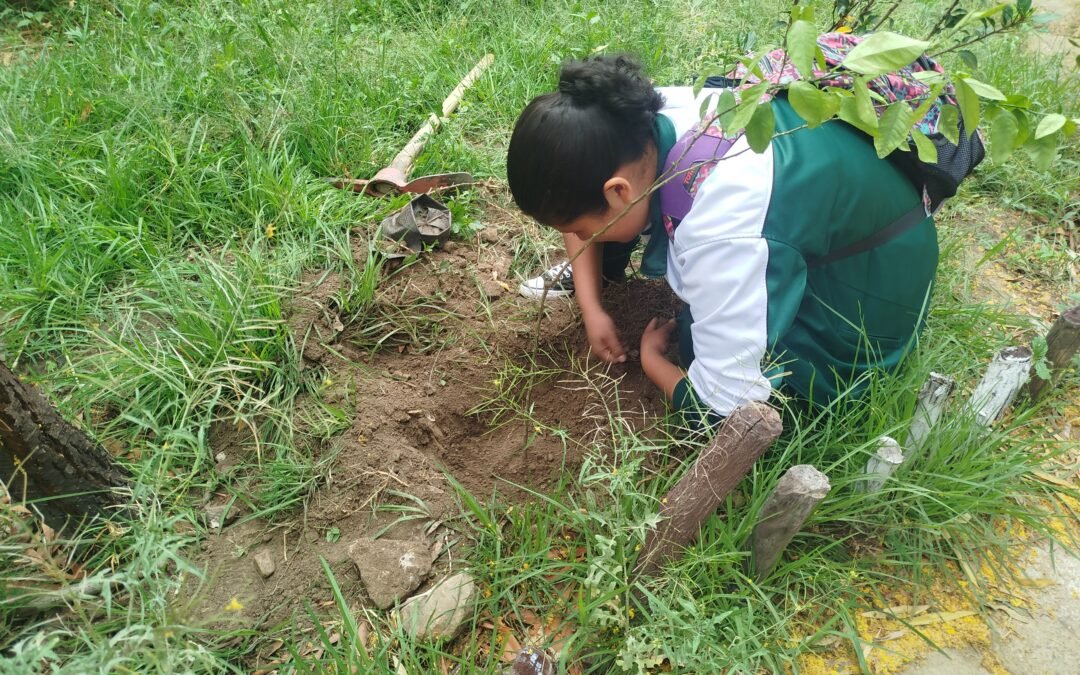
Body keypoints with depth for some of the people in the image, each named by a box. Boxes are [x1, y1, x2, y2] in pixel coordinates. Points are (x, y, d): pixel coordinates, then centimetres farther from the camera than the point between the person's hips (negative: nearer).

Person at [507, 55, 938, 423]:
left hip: (867, 295, -6)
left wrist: (651, 359, -16)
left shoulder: (716, 223, -41)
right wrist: (591, 308, -3)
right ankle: (595, 269, 17)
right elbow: (581, 191, 3)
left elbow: (730, 405, -36)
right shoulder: (644, 118, -19)